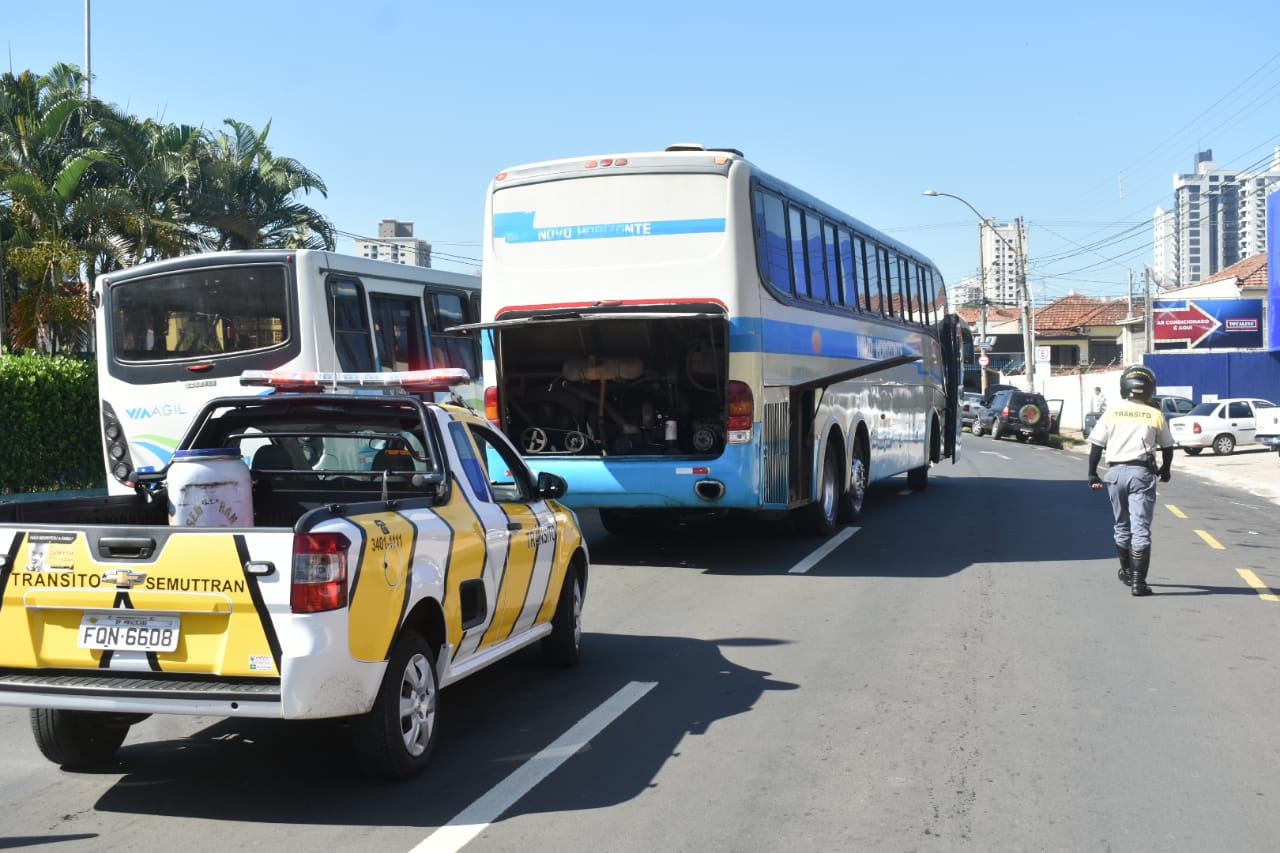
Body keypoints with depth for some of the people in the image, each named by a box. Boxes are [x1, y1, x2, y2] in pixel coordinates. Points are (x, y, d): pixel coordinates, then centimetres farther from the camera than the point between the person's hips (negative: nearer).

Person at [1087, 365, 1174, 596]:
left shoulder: (1111, 413, 3)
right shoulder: (1155, 416, 1)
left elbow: (1096, 446, 1)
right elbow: (1167, 447, 11)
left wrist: (1092, 474, 9)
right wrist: (1165, 470, 28)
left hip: (1116, 472, 2)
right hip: (1142, 473, -2)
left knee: (1122, 525, 18)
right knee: (1140, 529, -4)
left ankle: (1126, 571, 34)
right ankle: (1138, 581, -9)